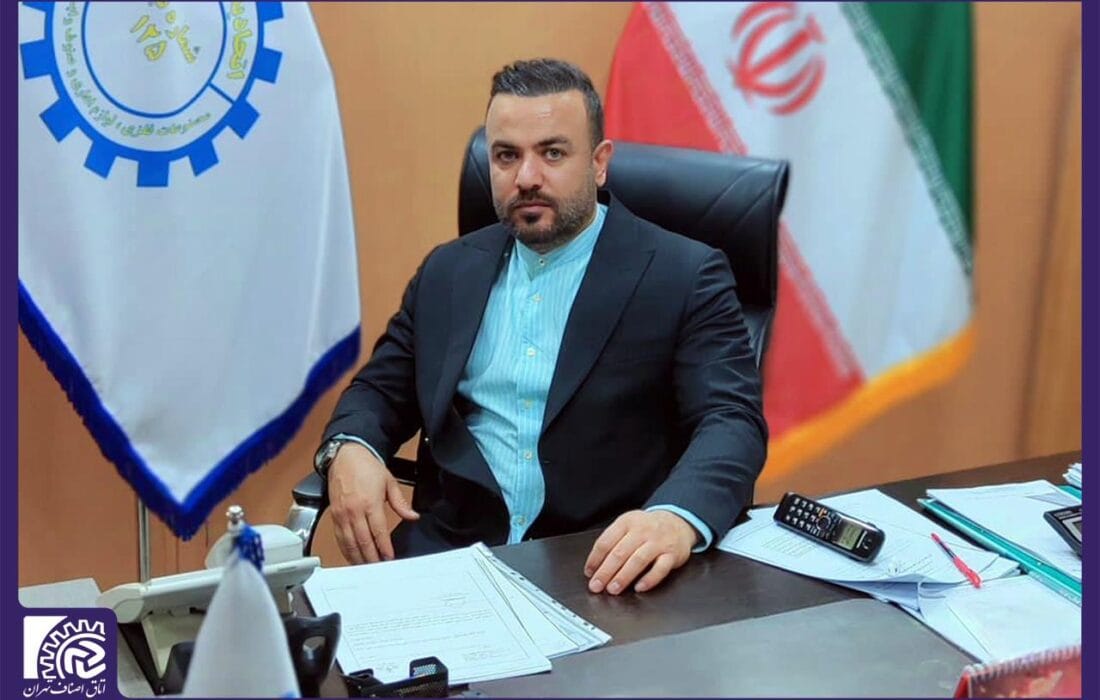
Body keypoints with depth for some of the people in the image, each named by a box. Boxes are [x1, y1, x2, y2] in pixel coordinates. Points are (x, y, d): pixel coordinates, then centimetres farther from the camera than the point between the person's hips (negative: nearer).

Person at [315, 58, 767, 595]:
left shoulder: (684, 277, 0)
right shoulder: (449, 270, 15)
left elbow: (733, 420, -10)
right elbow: (380, 390, 20)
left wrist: (678, 518, -31)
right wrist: (348, 451, -5)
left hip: (605, 568, -2)